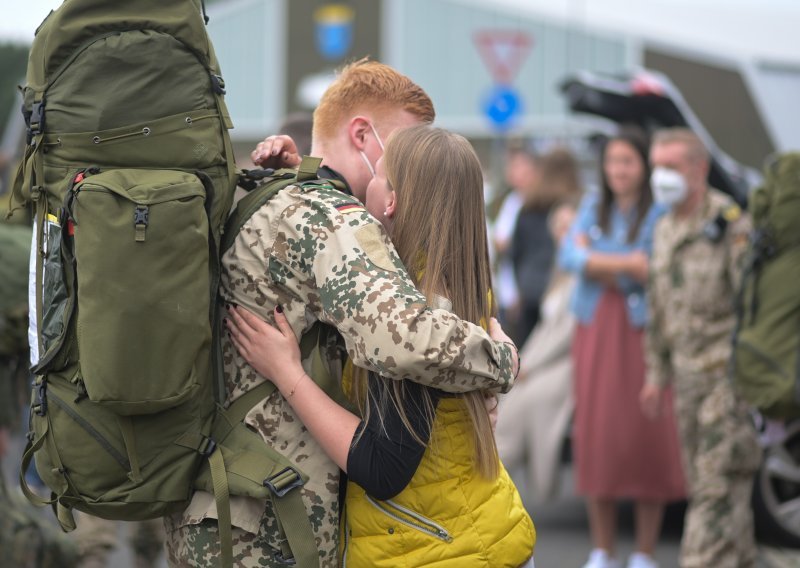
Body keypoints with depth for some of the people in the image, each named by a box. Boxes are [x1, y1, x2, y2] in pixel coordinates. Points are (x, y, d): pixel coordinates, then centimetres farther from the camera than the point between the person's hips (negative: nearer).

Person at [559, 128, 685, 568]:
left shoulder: (660, 213, -5)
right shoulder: (593, 207, 12)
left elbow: (653, 275, -14)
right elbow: (568, 258, -2)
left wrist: (595, 259, -9)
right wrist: (626, 263, -13)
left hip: (641, 331, -4)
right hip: (595, 330, 4)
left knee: (646, 437, -6)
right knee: (595, 435, 3)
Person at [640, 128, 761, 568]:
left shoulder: (731, 225, -13)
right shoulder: (665, 230, 13)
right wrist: (656, 374, 20)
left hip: (728, 372, -8)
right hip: (688, 374, 8)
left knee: (719, 483, -10)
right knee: (701, 479, 12)